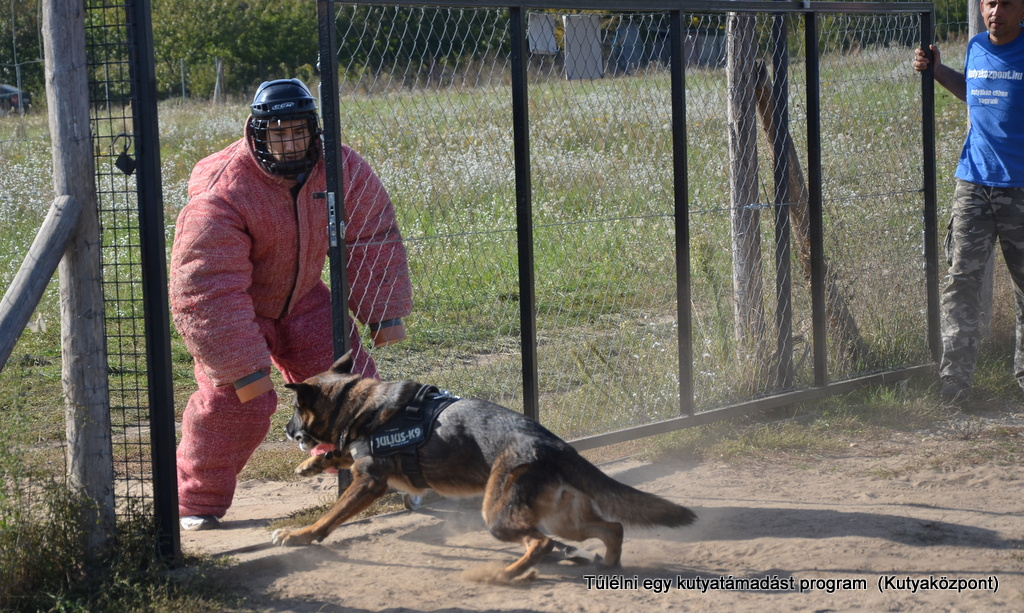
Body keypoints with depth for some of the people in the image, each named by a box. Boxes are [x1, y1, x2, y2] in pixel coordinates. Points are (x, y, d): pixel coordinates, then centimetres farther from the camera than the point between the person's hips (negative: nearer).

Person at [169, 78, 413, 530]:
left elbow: (371, 239, -5)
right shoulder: (221, 195, -35)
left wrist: (385, 313, -9)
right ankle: (198, 504, -1)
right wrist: (245, 368, -35)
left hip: (301, 298, 5)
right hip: (226, 309, -5)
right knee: (234, 401, -18)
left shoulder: (342, 169, -18)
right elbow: (209, 290, -34)